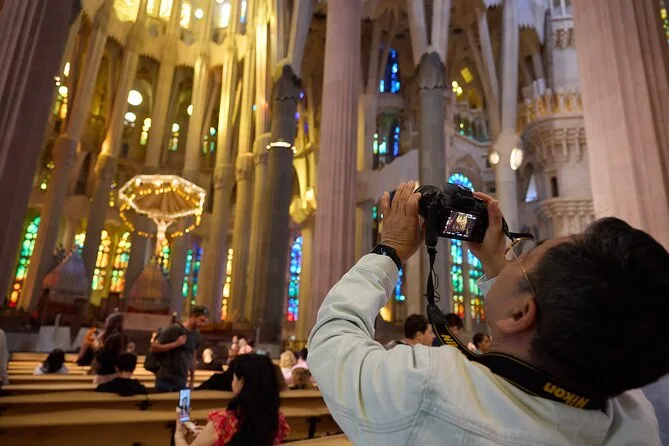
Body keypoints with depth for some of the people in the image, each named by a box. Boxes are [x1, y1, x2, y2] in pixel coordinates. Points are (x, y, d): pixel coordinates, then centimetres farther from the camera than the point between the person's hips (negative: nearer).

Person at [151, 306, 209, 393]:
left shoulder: (196, 335, 6)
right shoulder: (174, 329, -11)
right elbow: (153, 347, -11)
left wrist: (192, 380, 12)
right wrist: (175, 344, -19)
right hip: (165, 380, -5)